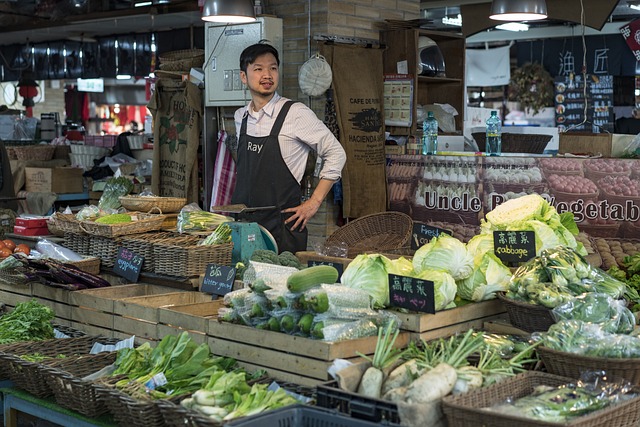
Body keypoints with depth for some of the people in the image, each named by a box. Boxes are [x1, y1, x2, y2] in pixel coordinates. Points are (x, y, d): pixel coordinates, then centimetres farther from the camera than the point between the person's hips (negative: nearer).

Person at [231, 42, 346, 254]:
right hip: (243, 223, 5)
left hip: (282, 227, -5)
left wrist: (313, 203, -6)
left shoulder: (296, 113, -9)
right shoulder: (240, 117, 9)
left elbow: (336, 154, -4)